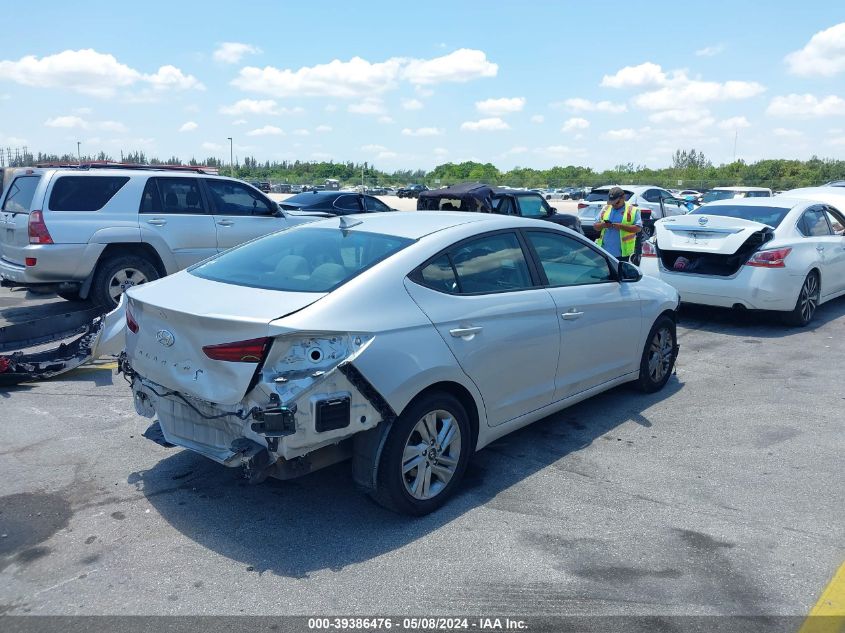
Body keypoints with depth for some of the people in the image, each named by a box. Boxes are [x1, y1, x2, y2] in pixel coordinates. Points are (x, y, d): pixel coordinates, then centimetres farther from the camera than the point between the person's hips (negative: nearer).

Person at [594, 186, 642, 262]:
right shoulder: (606, 209, 12)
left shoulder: (632, 210, 0)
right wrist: (602, 225, -11)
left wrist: (622, 226, -21)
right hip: (605, 251, 4)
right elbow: (595, 226, 12)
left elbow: (638, 228, -9)